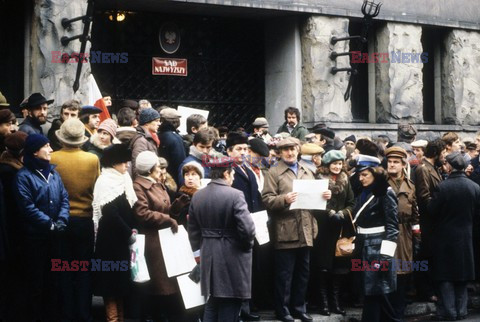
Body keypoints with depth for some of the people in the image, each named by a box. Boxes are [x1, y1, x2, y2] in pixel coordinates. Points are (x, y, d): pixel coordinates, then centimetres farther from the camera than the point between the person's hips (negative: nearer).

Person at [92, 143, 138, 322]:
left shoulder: (121, 180, 11)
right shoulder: (107, 182, -15)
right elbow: (110, 213, -22)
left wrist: (132, 229, 0)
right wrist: (129, 234, -16)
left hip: (121, 239, 8)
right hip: (110, 239, -8)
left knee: (121, 279, 12)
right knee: (112, 280, -1)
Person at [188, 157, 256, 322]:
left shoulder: (197, 196, 5)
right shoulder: (235, 195, -15)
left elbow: (193, 230, 11)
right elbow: (247, 228, -21)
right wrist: (247, 245, -2)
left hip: (208, 256, 6)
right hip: (232, 256, -6)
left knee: (212, 304, 17)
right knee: (229, 308, 2)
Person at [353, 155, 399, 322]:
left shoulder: (386, 193, -9)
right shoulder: (363, 194, 14)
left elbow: (392, 226, -14)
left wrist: (386, 254, -20)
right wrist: (356, 249, 14)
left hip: (378, 246, -8)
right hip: (364, 246, 8)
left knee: (373, 291, -7)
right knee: (377, 292, 10)